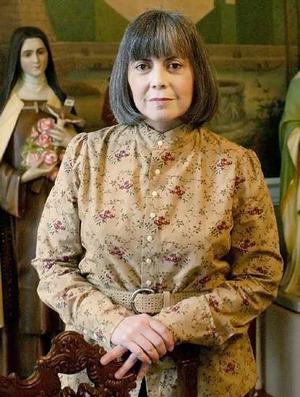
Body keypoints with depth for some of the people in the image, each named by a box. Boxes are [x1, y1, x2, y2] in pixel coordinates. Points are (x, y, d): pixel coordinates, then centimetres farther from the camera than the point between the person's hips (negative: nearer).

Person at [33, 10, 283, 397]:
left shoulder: (236, 165, -8)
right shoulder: (85, 154, -5)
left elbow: (260, 279, -5)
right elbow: (52, 264, -2)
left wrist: (174, 326, -17)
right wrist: (113, 323, -18)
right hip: (99, 361, 1)